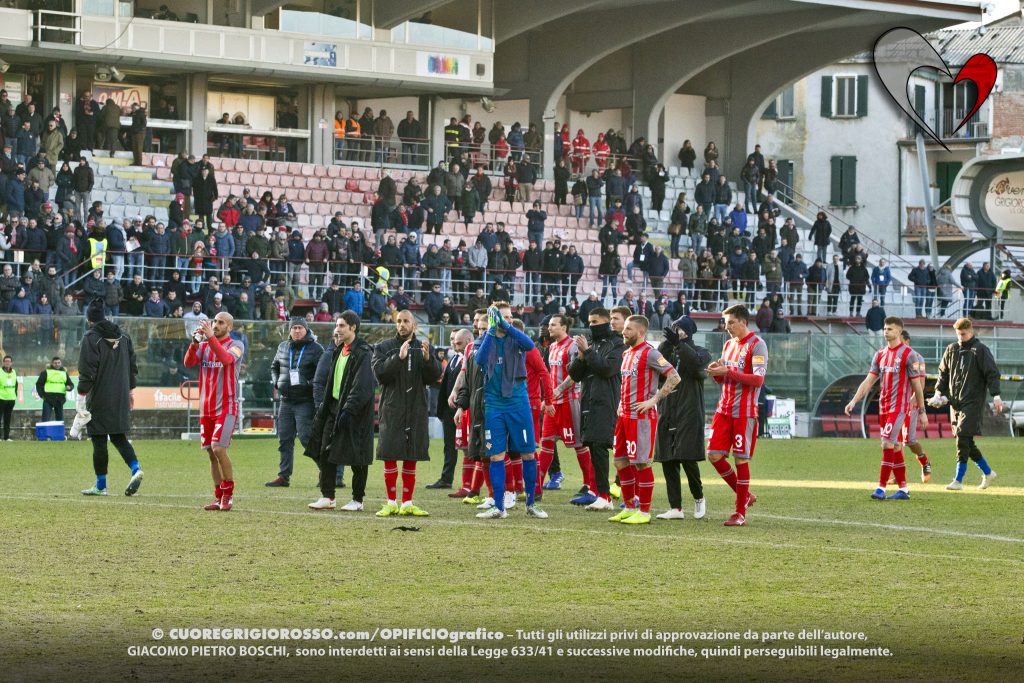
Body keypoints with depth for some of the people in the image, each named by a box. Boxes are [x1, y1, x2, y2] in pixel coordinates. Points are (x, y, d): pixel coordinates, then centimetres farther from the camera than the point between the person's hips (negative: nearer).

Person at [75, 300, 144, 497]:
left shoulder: (91, 338, -10)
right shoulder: (123, 337, 10)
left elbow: (87, 372, -14)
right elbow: (133, 366, 15)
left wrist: (81, 397, -10)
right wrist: (131, 390, 22)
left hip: (99, 399, -6)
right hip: (121, 397, 6)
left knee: (99, 441, 0)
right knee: (119, 437, 14)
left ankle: (101, 486, 5)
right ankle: (136, 469, -8)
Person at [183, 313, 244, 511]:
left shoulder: (235, 345, -3)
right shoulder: (204, 346, 12)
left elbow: (226, 359, -24)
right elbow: (189, 363, -3)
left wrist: (211, 337, -30)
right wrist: (195, 342, -18)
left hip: (226, 407, -5)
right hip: (206, 408, 5)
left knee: (218, 448, -17)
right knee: (211, 453, 6)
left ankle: (228, 495, -4)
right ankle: (219, 497, 14)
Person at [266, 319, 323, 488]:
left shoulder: (315, 349, -5)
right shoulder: (283, 347, 12)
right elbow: (274, 367, 24)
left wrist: (309, 385, -20)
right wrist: (277, 383, 7)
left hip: (305, 402, -6)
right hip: (286, 400, 6)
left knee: (306, 438, -12)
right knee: (284, 439, 7)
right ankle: (283, 476, 14)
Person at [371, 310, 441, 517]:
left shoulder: (424, 349, 9)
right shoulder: (384, 348, 4)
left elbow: (434, 377, -1)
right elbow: (380, 374, -11)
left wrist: (427, 358, -18)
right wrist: (398, 357, -22)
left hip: (416, 410, 2)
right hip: (391, 410, -2)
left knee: (411, 459, 5)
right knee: (390, 456, -5)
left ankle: (407, 504, 10)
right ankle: (391, 503, 1)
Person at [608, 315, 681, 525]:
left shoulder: (649, 354, -12)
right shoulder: (627, 354, 15)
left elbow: (674, 377, -19)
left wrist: (653, 400, -19)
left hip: (642, 416, -9)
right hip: (625, 414, 9)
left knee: (641, 463, -5)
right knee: (620, 461, 10)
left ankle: (644, 513, 1)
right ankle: (629, 508, 19)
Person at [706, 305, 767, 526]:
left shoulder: (756, 345, -9)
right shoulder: (729, 344, 16)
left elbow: (758, 379, -18)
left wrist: (728, 371, -22)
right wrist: (716, 371, -1)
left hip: (744, 412, -8)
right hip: (724, 409, 8)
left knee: (741, 459, -4)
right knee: (714, 455, 3)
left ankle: (741, 513, 2)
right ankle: (744, 495, 21)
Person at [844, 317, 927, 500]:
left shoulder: (909, 354, -7)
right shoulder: (880, 354, 13)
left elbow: (917, 385, -5)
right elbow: (869, 381, 11)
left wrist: (922, 411, -5)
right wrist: (854, 401, 0)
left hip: (900, 407, -7)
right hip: (883, 407, 7)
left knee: (887, 443, -15)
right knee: (894, 447, 10)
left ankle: (881, 488, -15)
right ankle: (903, 489, 17)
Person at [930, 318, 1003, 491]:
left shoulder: (980, 350, -4)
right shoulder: (951, 350, 13)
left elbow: (992, 373, -8)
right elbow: (943, 373, 22)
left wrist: (995, 395, -17)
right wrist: (939, 392, 10)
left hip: (973, 402, -6)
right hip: (955, 402, 6)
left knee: (963, 439, -14)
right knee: (967, 443, 8)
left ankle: (958, 480, -12)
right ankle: (988, 473, 24)